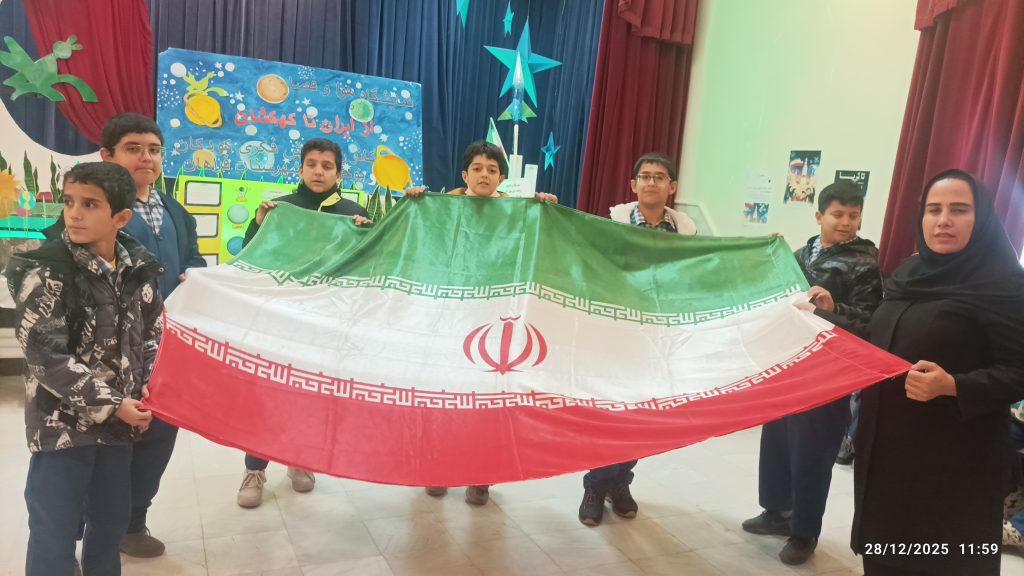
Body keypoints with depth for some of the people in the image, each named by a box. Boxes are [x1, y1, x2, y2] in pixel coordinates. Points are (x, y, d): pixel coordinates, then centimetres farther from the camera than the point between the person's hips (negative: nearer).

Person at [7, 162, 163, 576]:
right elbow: (46, 357, -17)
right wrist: (111, 404, -17)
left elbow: (152, 334, 11)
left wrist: (148, 389, -3)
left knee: (113, 518, 17)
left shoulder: (139, 268, 0)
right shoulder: (43, 271, -14)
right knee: (54, 532, 4)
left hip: (121, 418, 5)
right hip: (61, 422, -4)